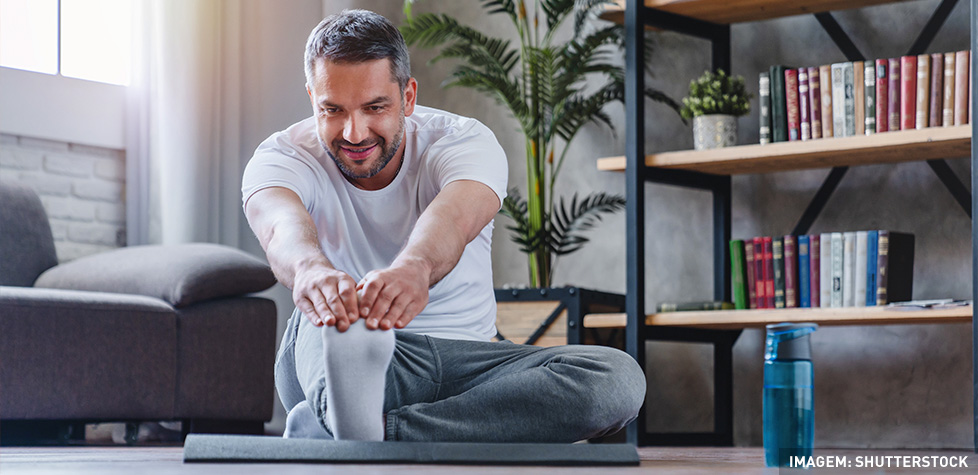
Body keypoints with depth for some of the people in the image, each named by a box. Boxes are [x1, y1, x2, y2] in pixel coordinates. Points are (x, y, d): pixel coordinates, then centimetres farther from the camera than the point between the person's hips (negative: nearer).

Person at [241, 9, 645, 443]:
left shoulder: (466, 142, -5)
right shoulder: (281, 157, -5)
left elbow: (453, 216, -31)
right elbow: (282, 223, -31)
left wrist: (414, 266, -57)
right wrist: (311, 268, -57)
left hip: (462, 367, 2)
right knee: (338, 306, -35)